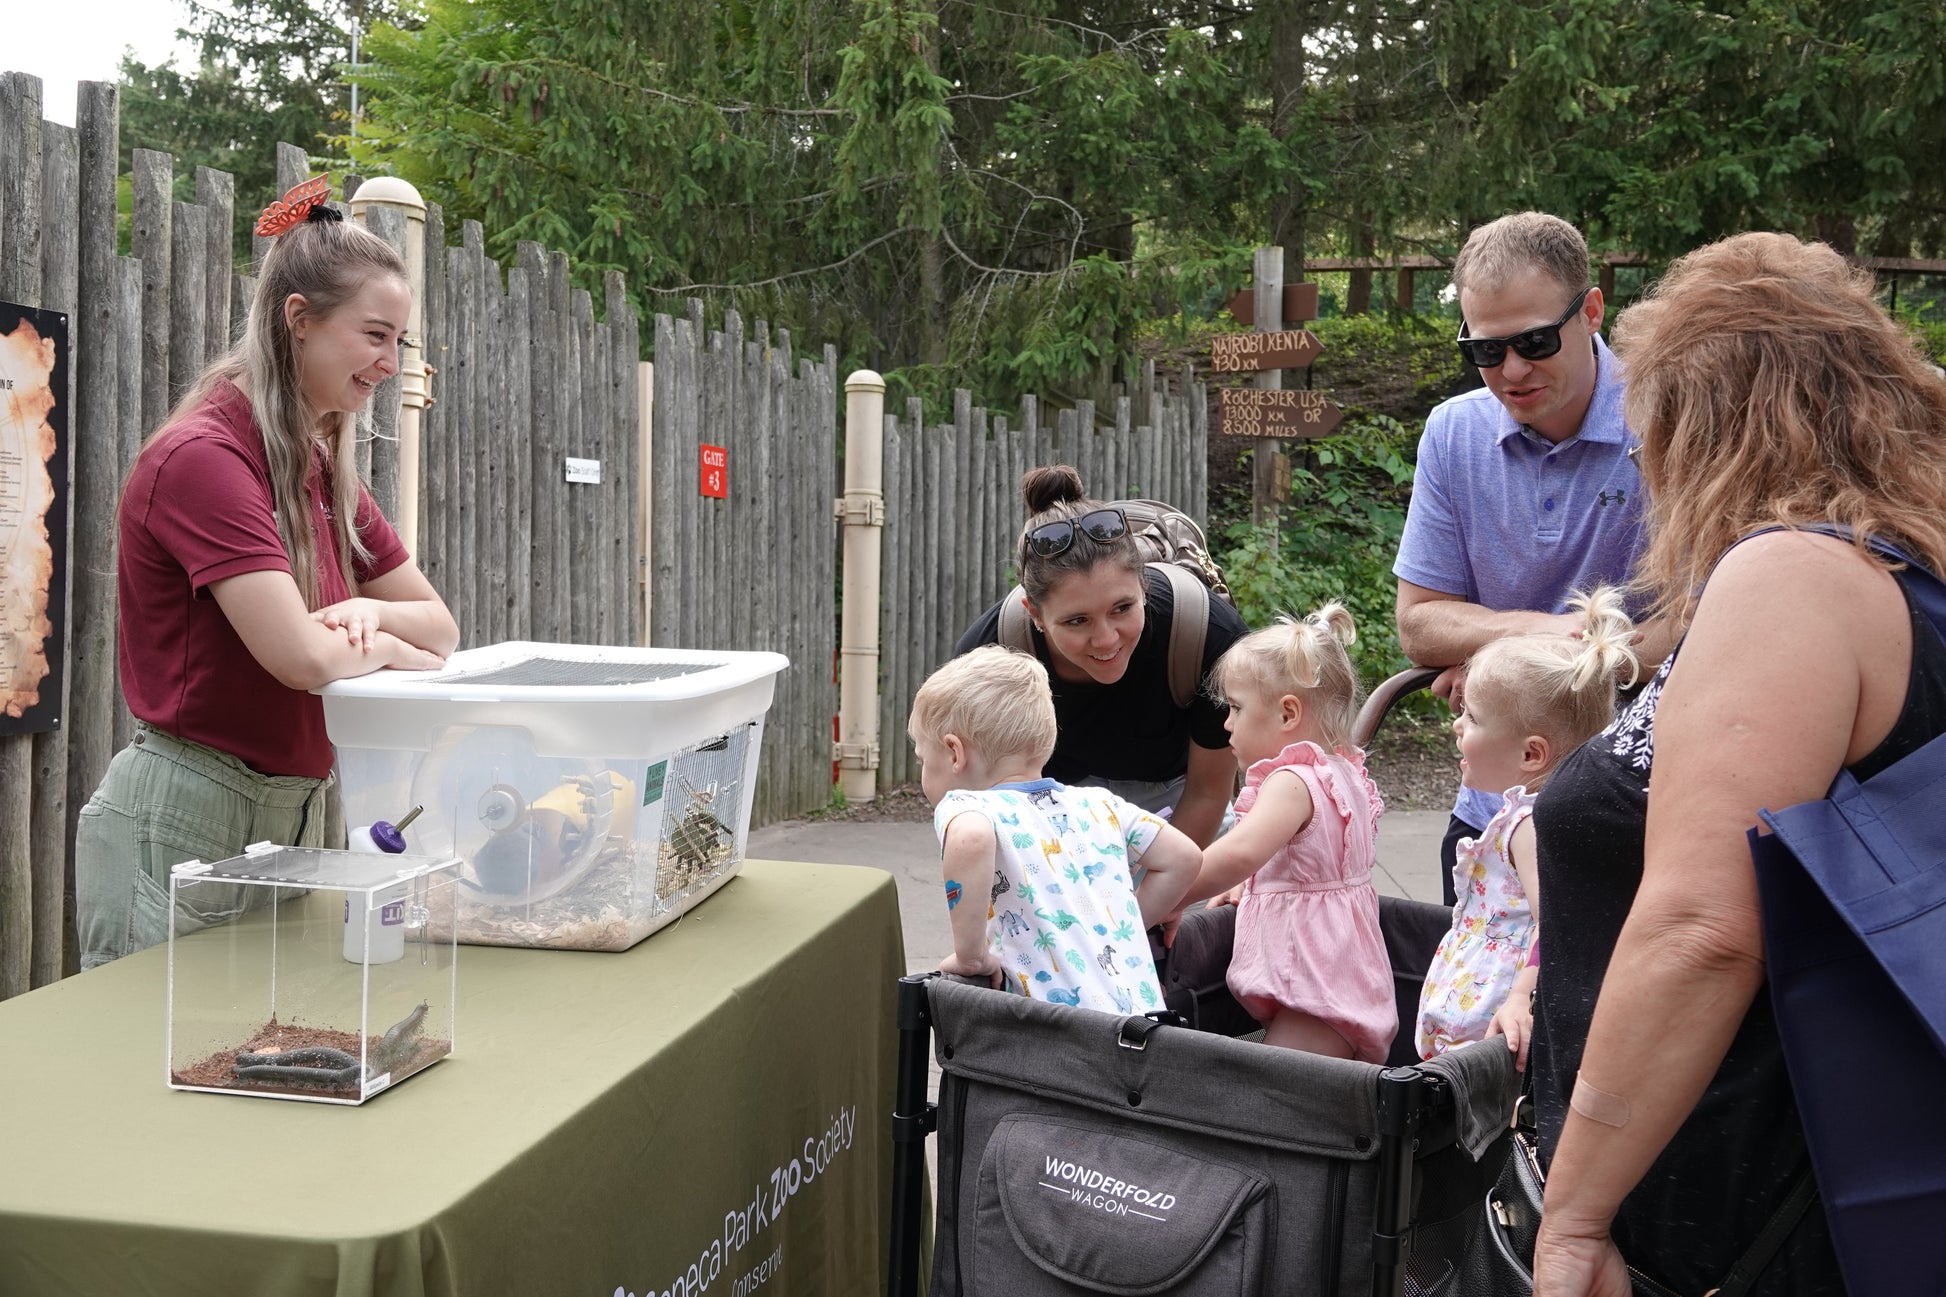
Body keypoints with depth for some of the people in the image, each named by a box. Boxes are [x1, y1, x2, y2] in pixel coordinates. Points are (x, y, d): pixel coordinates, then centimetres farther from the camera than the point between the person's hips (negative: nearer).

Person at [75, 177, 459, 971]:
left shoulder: (323, 467, 11)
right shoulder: (203, 457, -16)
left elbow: (440, 626, 12)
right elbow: (302, 655, -25)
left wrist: (368, 614, -9)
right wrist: (397, 648, -6)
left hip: (299, 815, 8)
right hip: (185, 823, -8)